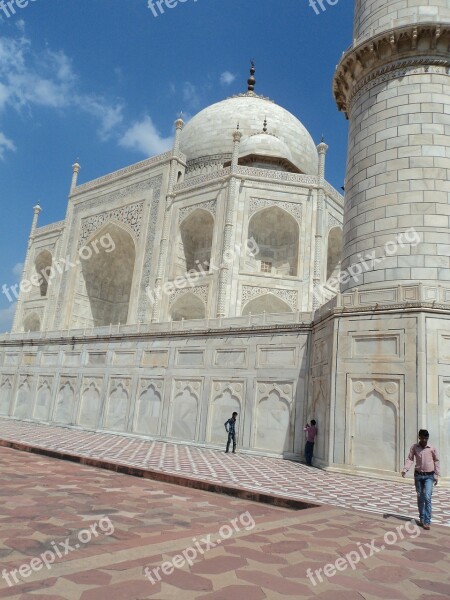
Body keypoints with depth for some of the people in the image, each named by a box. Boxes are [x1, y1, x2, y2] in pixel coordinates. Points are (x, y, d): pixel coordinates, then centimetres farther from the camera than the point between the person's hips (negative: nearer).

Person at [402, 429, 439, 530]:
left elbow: (436, 461, 5)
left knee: (427, 497, -12)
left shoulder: (432, 448, -6)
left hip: (429, 476, -2)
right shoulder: (414, 447, -3)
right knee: (420, 498, 12)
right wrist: (405, 470, -15)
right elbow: (410, 459, -1)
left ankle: (427, 521, -7)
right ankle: (422, 518, 27)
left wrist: (436, 475, 5)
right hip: (418, 475, 2)